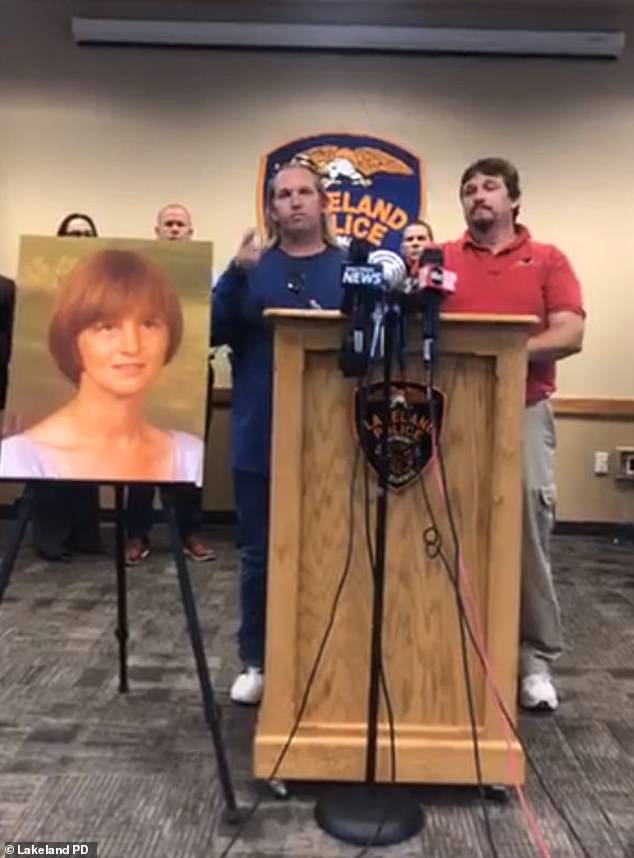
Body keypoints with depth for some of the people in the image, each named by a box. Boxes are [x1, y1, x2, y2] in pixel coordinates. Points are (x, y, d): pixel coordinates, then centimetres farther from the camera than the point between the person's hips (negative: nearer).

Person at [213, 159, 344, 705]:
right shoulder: (252, 266, 8)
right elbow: (213, 331, -4)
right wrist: (237, 275, -17)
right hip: (260, 437, 1)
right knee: (259, 554, 9)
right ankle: (255, 662, 24)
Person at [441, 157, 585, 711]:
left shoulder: (548, 260, 9)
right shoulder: (440, 259, 12)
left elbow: (570, 334, -3)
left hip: (524, 412, -1)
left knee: (529, 535, 1)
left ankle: (536, 659, 15)